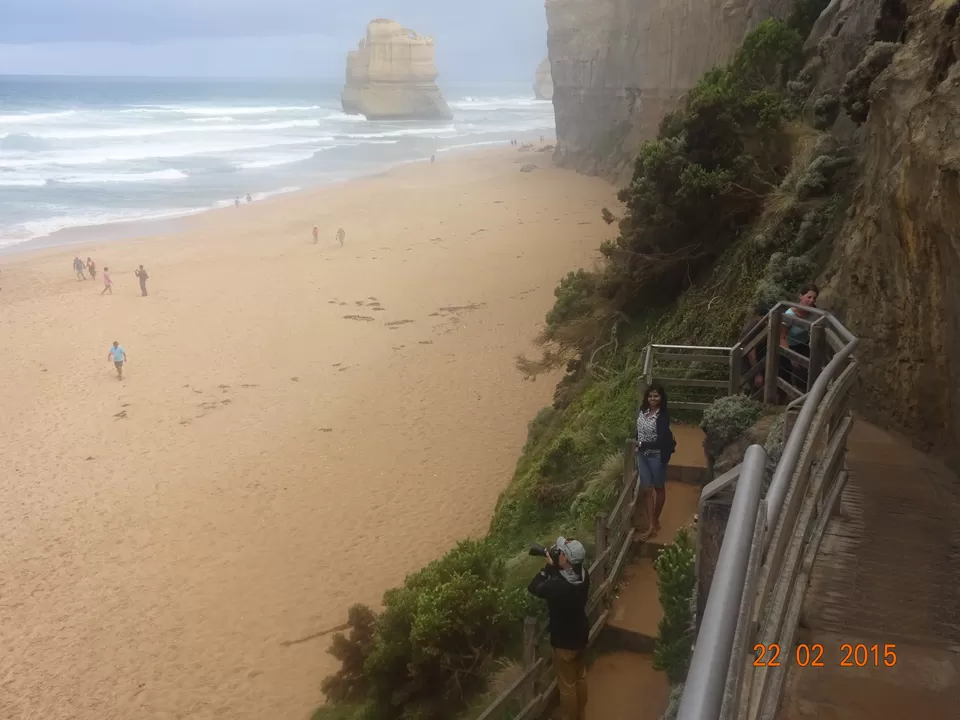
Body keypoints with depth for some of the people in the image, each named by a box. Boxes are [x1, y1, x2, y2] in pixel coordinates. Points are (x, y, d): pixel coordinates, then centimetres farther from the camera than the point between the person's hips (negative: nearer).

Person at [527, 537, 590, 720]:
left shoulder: (558, 586, -36)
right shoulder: (583, 575, -14)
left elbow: (533, 588, -19)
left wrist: (549, 566, -16)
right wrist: (554, 566, -8)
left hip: (564, 640, -8)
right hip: (580, 634, 8)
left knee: (567, 685, 14)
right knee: (580, 677, 26)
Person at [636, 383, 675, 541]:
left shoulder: (663, 415, -17)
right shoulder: (642, 411, 1)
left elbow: (662, 441, -22)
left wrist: (642, 444, -18)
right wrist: (637, 445, 1)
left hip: (656, 455, -6)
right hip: (642, 455, 6)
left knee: (659, 488, 12)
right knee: (647, 489, 4)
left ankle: (656, 521, 28)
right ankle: (652, 525, 7)